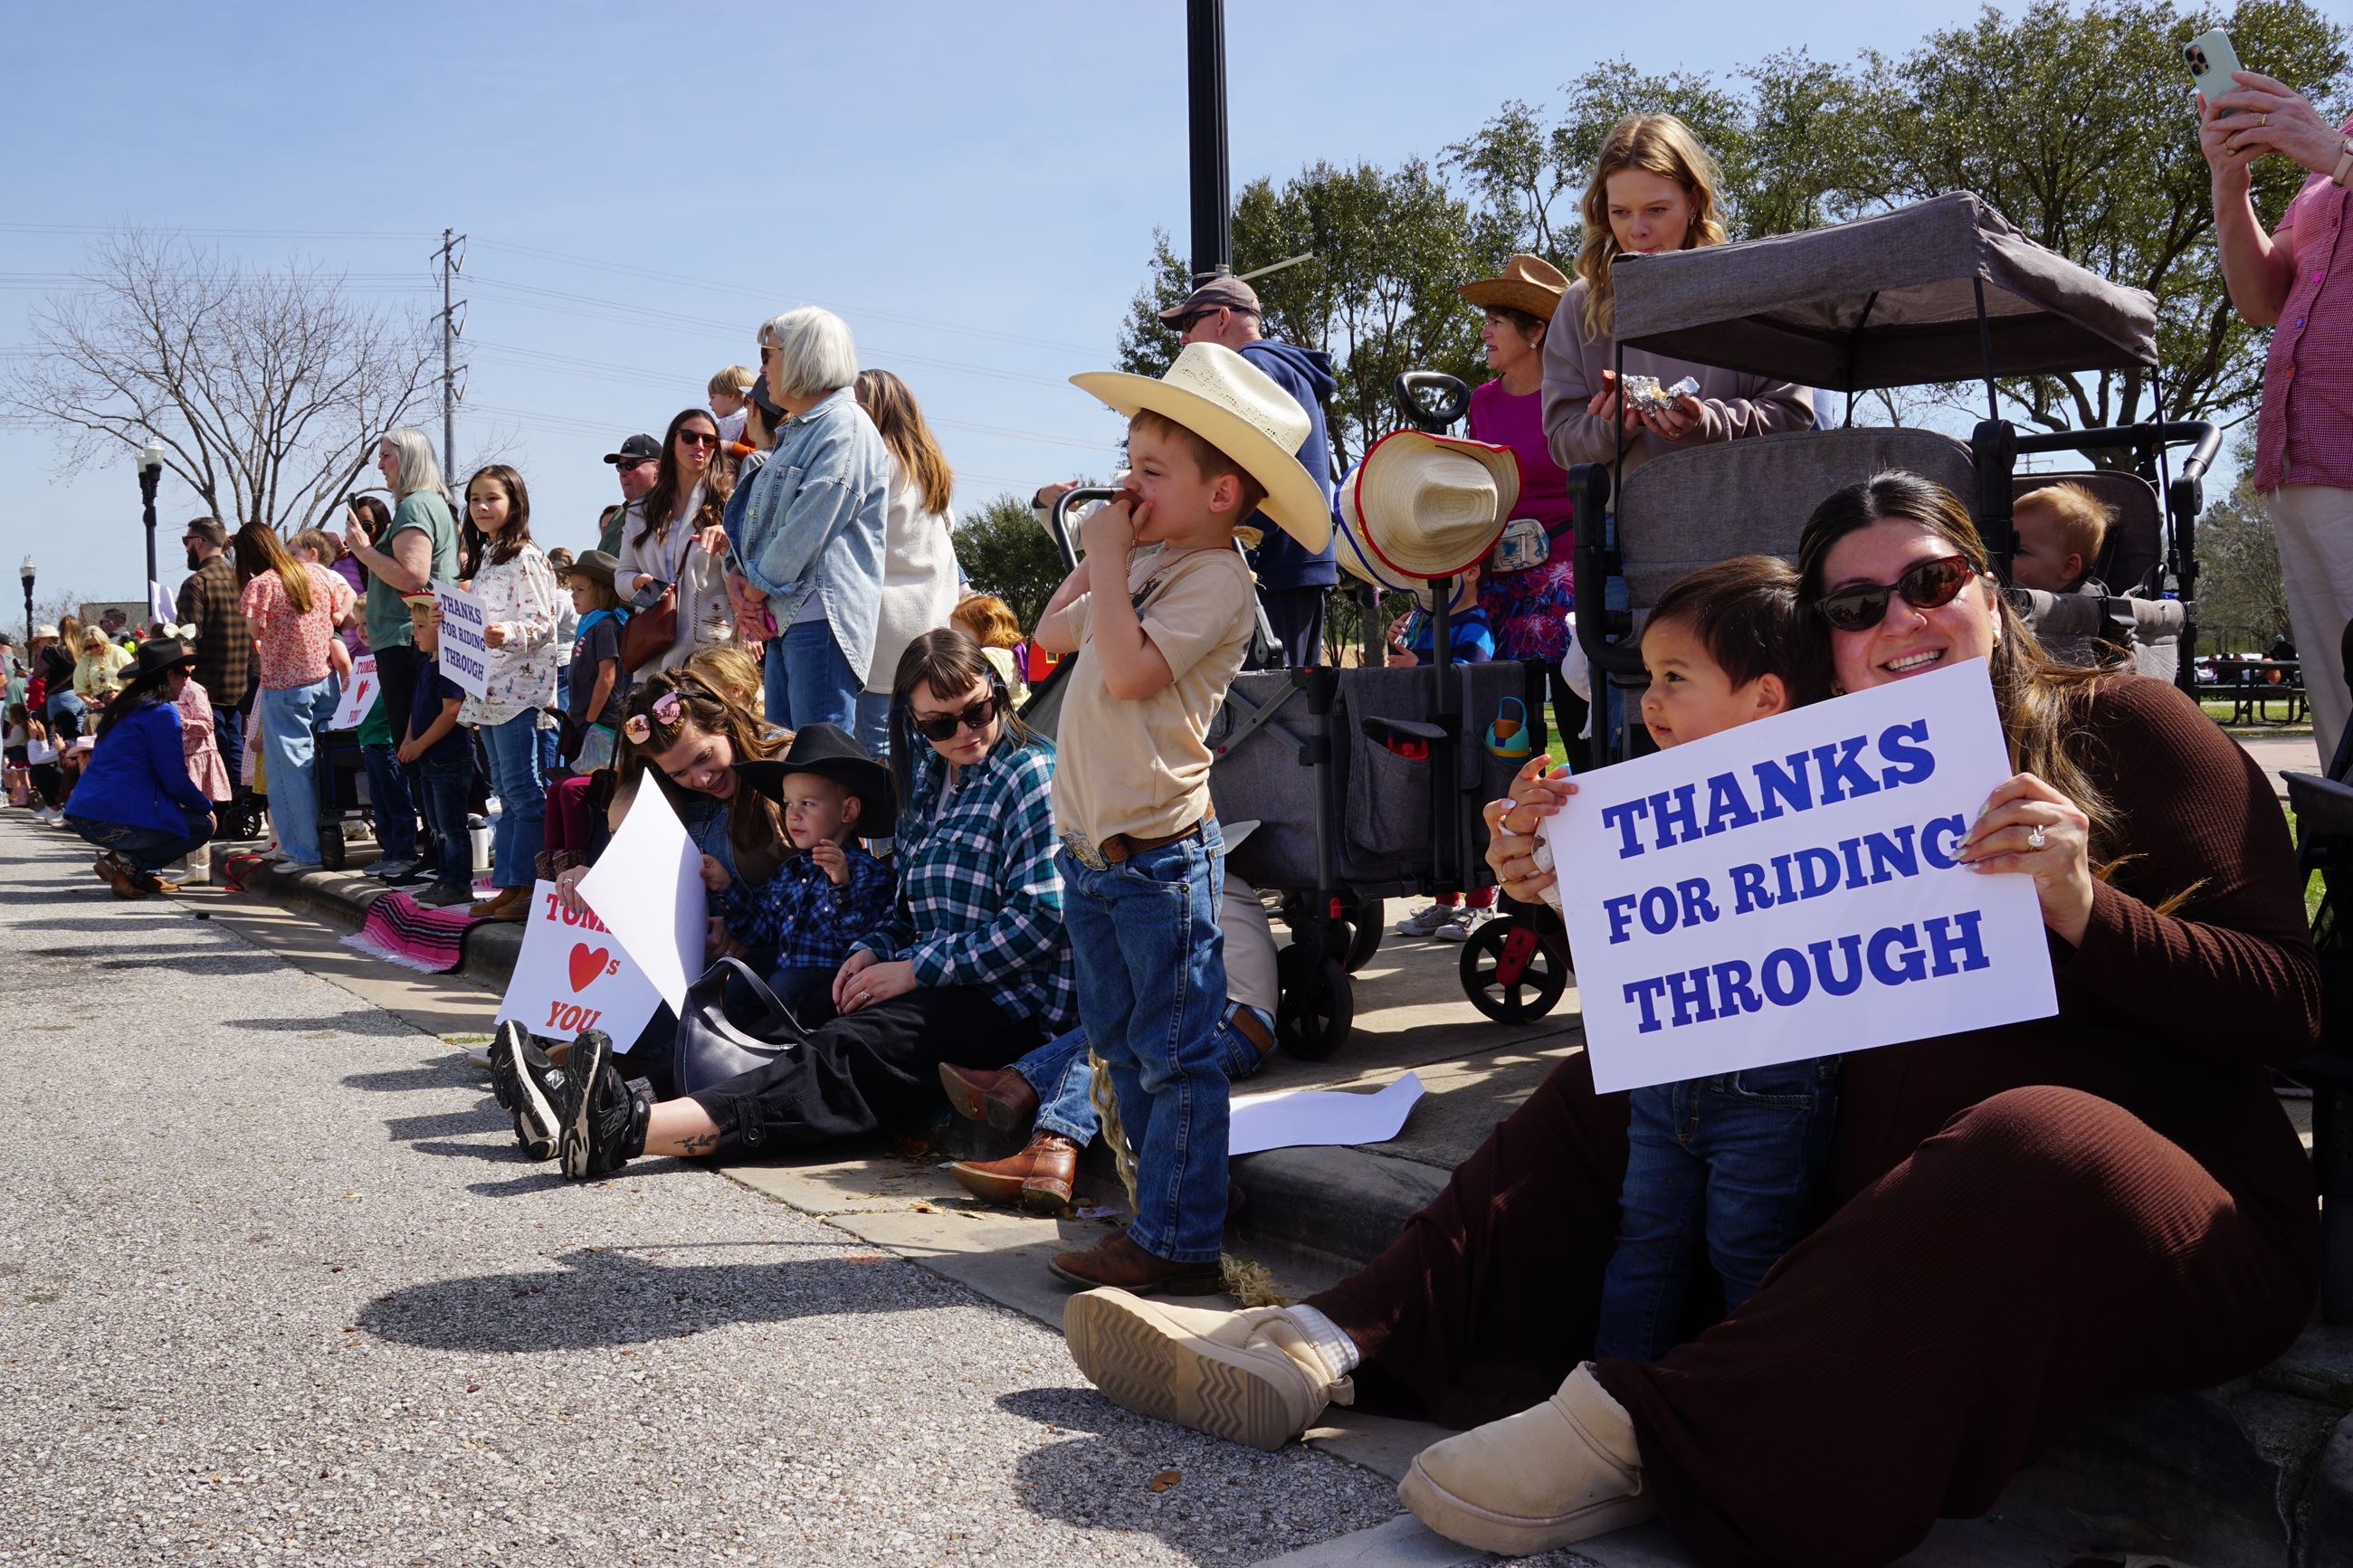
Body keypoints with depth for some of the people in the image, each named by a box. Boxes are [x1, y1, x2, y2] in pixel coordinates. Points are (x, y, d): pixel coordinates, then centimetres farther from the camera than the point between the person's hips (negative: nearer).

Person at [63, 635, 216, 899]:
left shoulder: (123, 707, 19)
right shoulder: (162, 712, -8)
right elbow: (175, 780, -9)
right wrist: (207, 807, 9)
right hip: (118, 820, -9)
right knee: (202, 825, 5)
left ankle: (144, 872, 11)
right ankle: (125, 862, -6)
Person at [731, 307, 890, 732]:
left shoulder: (846, 428, -8)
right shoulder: (795, 432, 24)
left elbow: (809, 528, -16)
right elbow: (759, 515, 24)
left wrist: (758, 583, -7)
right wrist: (741, 575, 7)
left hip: (822, 619, -10)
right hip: (787, 618, 10)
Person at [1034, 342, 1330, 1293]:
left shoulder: (1216, 580, -14)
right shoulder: (1150, 568, 13)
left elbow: (1127, 671, -26)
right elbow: (1052, 635, 24)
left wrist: (1110, 563, -16)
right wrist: (1095, 558, 13)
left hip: (1159, 854, -10)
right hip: (1092, 848, 10)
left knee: (1176, 1054, -2)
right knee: (1122, 1045, 18)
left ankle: (1177, 1240, 4)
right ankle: (1167, 1206, 30)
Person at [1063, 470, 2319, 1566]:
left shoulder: (2122, 729, -5)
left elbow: (2287, 1009, -9)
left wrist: (2083, 910, -27)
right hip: (1879, 1198, 5)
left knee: (2036, 1137, -37)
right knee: (1614, 1086, 1)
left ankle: (1636, 1424, -36)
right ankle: (1339, 1343, -15)